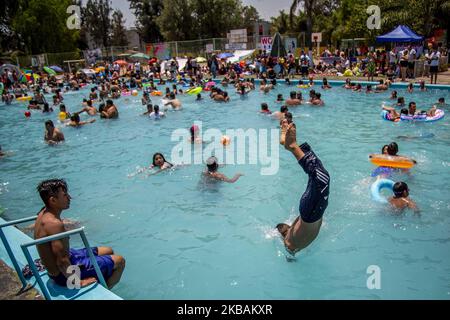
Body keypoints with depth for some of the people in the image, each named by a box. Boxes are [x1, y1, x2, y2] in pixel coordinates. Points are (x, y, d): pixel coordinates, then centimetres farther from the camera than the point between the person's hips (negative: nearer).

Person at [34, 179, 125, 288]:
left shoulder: (44, 213, -1)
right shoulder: (54, 224, -32)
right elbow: (62, 261, -30)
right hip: (63, 275, -10)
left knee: (109, 251, 22)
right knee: (119, 261, -3)